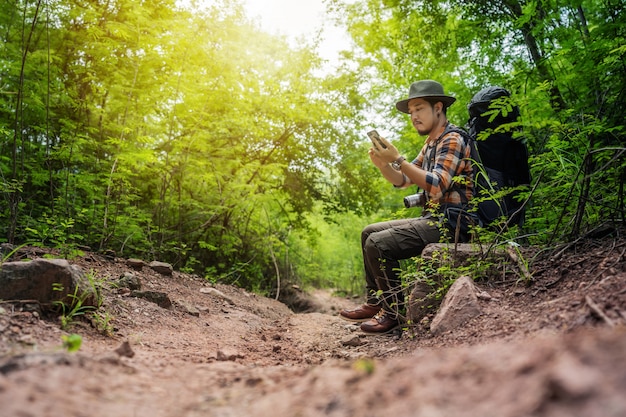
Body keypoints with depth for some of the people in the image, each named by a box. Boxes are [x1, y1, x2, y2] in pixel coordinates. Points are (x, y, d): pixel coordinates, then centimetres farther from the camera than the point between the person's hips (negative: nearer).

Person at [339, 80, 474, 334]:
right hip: (431, 218, 11)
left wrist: (398, 159, -27)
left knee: (378, 244, -23)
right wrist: (383, 165, -1)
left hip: (448, 222, -10)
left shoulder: (452, 140, -13)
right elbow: (402, 180, 19)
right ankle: (375, 302, 13)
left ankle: (394, 311, -8)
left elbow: (437, 186, -27)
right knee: (369, 233, 14)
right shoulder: (431, 143, 17)